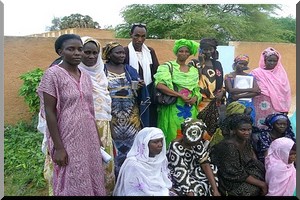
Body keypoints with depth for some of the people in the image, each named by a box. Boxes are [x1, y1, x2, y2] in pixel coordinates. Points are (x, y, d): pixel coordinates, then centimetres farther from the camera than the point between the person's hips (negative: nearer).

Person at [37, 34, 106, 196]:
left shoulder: (85, 76, 7)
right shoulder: (53, 74, -11)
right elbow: (49, 112, -14)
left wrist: (97, 137, 12)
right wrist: (58, 147, -17)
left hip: (89, 139, 6)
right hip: (68, 141, -6)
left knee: (92, 180, 15)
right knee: (73, 184, 7)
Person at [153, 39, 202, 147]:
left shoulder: (194, 70, 15)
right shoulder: (168, 66, -2)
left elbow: (197, 89, 19)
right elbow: (160, 85, -16)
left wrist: (195, 98, -5)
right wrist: (180, 95, -18)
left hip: (190, 110, 5)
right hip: (173, 108, -4)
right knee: (173, 136, -3)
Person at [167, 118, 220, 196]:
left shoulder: (198, 143, -11)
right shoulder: (176, 147, -28)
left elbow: (205, 164, -15)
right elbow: (181, 174, -30)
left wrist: (215, 190, -21)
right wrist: (190, 193, -35)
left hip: (191, 171, 6)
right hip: (175, 177, -6)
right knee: (198, 189, -25)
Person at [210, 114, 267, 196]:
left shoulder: (245, 140, -5)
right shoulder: (229, 146, -29)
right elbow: (237, 174, -26)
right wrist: (261, 184, -22)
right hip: (230, 181, -9)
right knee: (255, 189, -20)